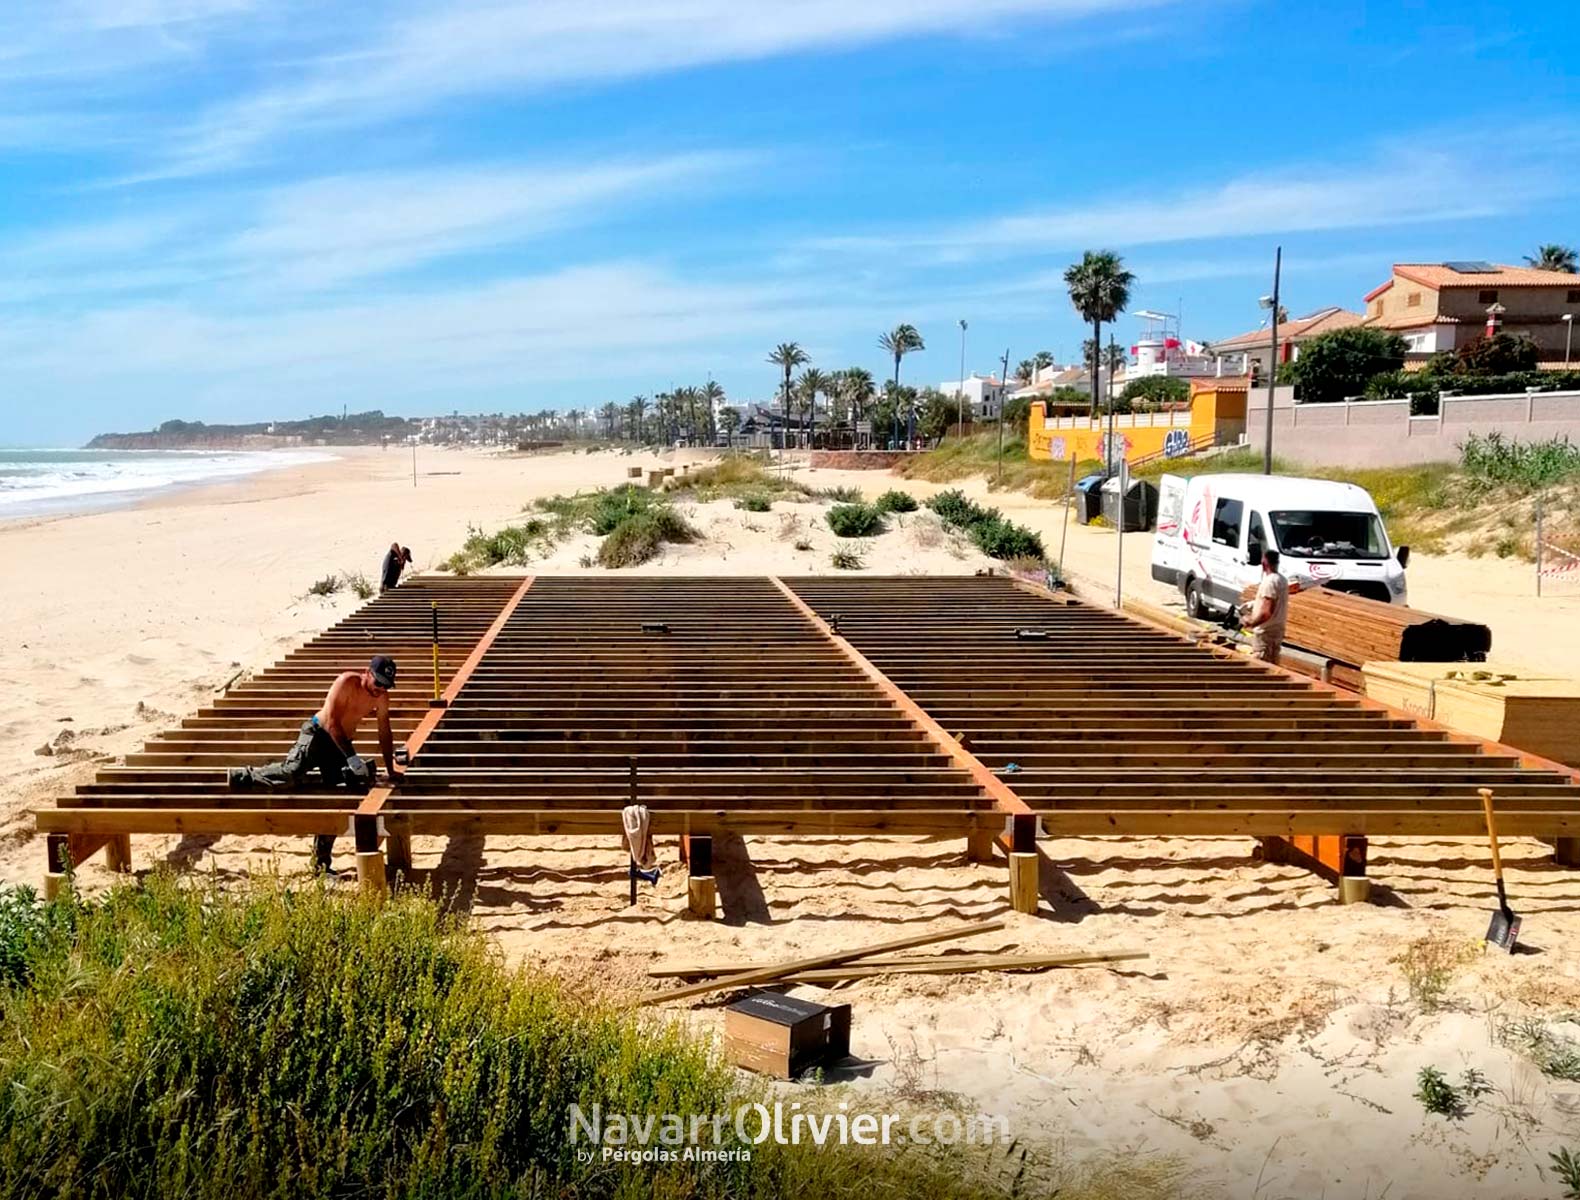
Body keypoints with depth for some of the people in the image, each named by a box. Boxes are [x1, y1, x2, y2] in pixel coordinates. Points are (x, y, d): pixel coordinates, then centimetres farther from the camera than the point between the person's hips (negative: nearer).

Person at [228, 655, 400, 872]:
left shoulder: (382, 696, -2)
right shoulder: (347, 682, -21)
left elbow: (385, 734, 7)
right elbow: (332, 722, -24)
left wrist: (390, 771, 7)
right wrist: (352, 757, -29)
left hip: (341, 744, 6)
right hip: (318, 733, -6)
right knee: (291, 772, -31)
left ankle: (321, 862, 8)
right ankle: (242, 777, -9)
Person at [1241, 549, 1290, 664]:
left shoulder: (1269, 582, -20)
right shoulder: (1283, 580, 9)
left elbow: (1266, 612, -26)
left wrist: (1251, 622, -13)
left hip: (1265, 633, -9)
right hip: (1278, 630, 9)